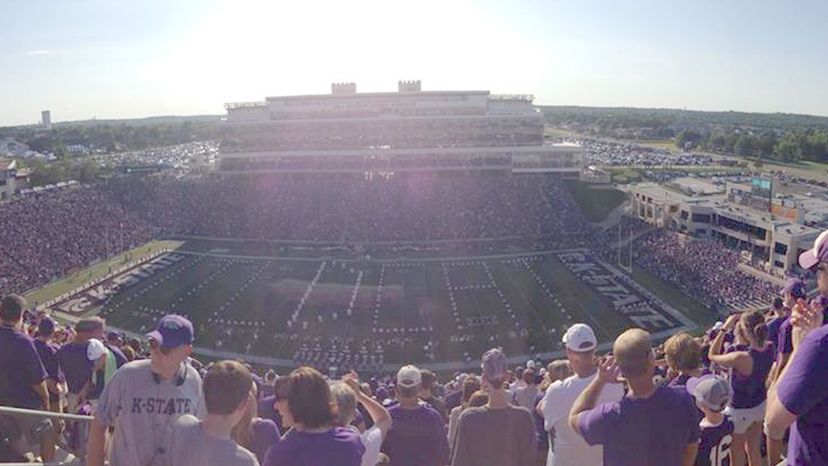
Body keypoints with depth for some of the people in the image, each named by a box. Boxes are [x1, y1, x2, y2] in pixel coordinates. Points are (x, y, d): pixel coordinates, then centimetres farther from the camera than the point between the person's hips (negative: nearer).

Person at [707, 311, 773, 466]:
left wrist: (724, 328, -19)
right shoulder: (769, 348, -16)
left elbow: (712, 355, -19)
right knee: (754, 449, 28)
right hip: (760, 404, 6)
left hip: (740, 410, -6)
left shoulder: (740, 358, -35)